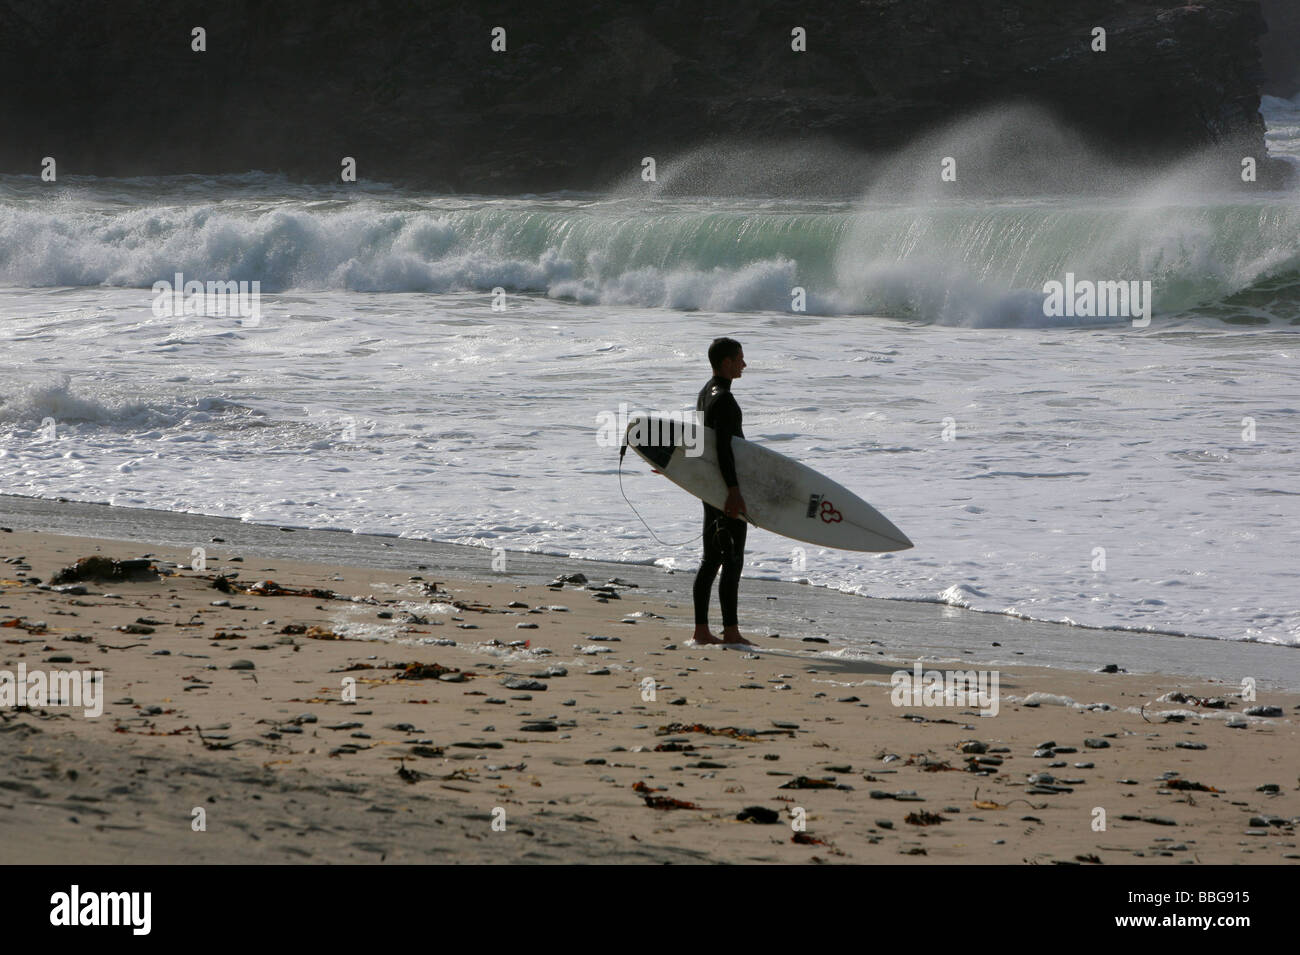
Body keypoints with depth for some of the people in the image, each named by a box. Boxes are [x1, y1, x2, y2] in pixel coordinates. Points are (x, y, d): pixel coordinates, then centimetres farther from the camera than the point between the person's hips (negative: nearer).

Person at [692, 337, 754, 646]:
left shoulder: (705, 394, 15)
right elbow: (723, 447, -24)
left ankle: (701, 630, 12)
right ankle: (730, 632, -7)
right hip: (726, 485, -10)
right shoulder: (723, 399, -17)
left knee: (711, 559, 11)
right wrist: (734, 490, -28)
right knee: (733, 559, -7)